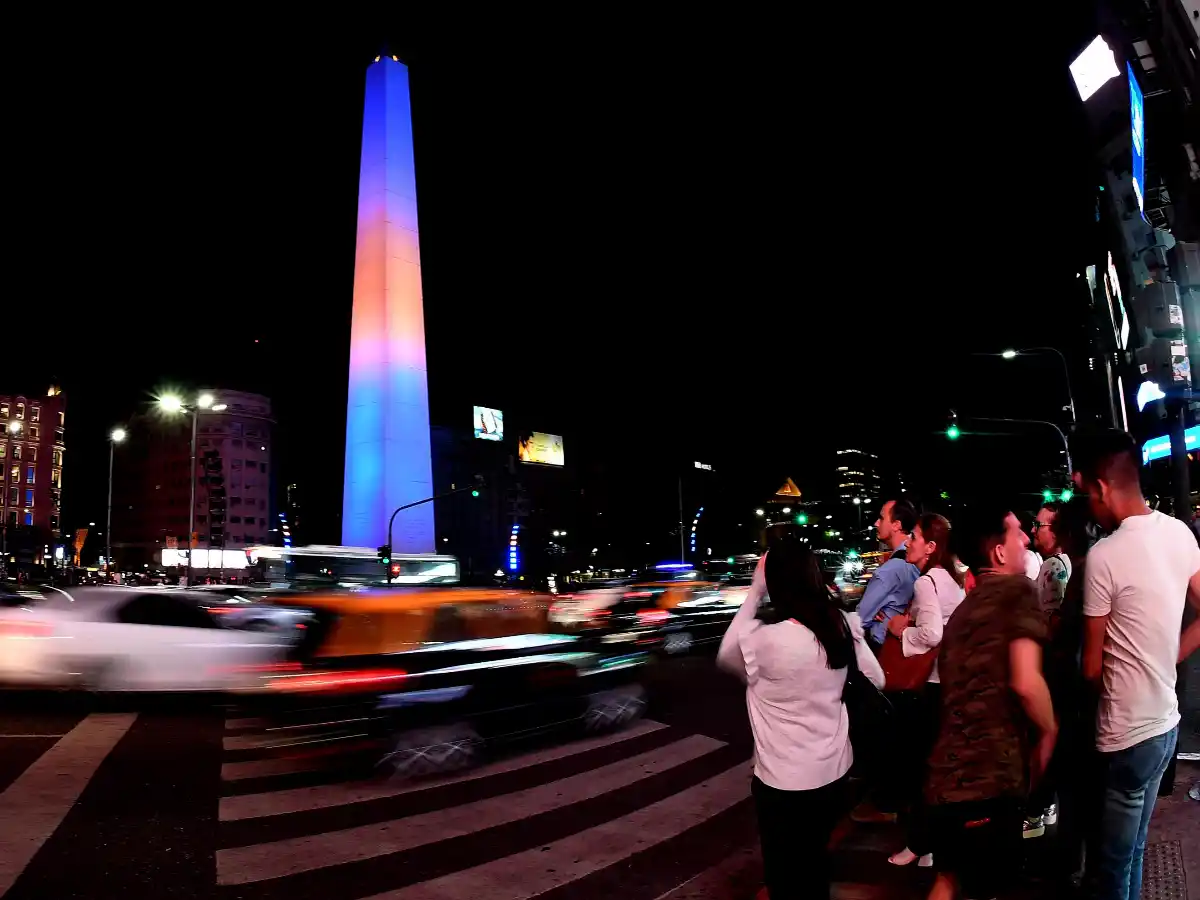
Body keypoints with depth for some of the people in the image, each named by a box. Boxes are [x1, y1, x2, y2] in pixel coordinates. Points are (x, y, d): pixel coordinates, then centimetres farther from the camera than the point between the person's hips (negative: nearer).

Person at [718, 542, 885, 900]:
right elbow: (876, 680, 5)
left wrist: (754, 590, -6)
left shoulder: (761, 636, -25)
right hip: (834, 771, 5)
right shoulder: (842, 625, -9)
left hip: (784, 781, -5)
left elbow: (725, 656, -3)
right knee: (816, 861, 28)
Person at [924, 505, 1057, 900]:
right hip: (990, 776, -7)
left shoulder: (963, 609, 17)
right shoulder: (1018, 589, -6)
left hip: (949, 776, 7)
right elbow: (1025, 683, -19)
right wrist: (1049, 732, -1)